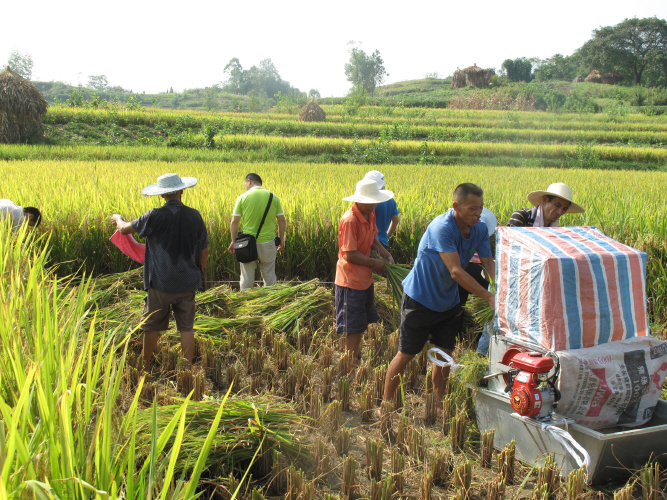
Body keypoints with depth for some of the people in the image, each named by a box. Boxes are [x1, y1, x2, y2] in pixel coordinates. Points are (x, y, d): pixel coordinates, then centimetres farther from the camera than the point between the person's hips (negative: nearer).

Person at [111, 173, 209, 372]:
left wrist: (118, 219, 24)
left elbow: (124, 229, 1)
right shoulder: (194, 216, -1)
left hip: (161, 283, -3)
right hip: (187, 283, 3)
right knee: (186, 327, 9)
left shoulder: (156, 216, -12)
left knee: (152, 326, 12)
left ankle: (146, 369, 25)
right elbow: (204, 251, 6)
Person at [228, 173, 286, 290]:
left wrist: (233, 241, 5)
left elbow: (234, 222, -6)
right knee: (269, 276, 13)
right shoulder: (273, 197, 0)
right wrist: (281, 239, 13)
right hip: (268, 242, 1)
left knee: (247, 276, 9)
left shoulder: (243, 197, -5)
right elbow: (282, 221, 1)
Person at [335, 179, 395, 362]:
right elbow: (350, 255, -24)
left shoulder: (370, 215, 3)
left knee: (362, 324, 19)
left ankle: (357, 358, 34)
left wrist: (386, 254, 0)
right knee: (354, 328, 0)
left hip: (365, 279, 9)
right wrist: (374, 263, -15)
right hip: (351, 281, -9)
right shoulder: (349, 220, -24)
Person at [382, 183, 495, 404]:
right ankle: (386, 402, 18)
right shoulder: (442, 227, -28)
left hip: (448, 301, 7)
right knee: (406, 354, 2)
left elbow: (488, 263, -4)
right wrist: (488, 296, -33)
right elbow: (456, 271, -32)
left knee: (445, 353, 11)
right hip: (420, 298, -7)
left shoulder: (480, 229, -4)